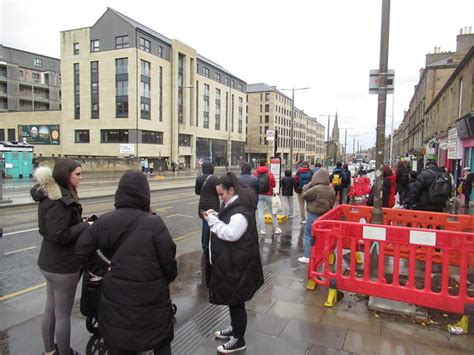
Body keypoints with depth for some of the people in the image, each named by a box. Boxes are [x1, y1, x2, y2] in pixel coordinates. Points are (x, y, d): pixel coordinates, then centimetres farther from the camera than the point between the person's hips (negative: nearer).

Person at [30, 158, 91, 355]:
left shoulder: (51, 195, 6)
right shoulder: (60, 200, -25)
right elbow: (58, 236, -28)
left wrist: (80, 223, 4)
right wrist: (84, 226, -18)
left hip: (50, 262, 10)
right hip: (63, 266, -10)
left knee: (50, 309, 24)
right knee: (63, 315, 8)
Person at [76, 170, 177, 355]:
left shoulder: (104, 221, -7)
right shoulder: (154, 223, -20)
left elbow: (81, 250, 4)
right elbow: (168, 262, -13)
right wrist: (169, 277, 7)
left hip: (116, 300, 4)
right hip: (151, 300, -3)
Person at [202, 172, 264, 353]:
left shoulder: (241, 210, -24)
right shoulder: (233, 205, 9)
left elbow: (230, 234, -30)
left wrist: (212, 220, -21)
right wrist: (215, 216, 2)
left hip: (237, 264, -10)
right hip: (230, 261, 10)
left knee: (236, 301, 5)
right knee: (231, 299, 23)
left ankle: (239, 340, 22)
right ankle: (234, 327, 42)